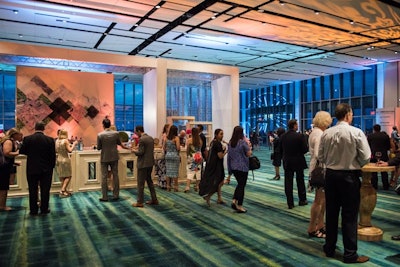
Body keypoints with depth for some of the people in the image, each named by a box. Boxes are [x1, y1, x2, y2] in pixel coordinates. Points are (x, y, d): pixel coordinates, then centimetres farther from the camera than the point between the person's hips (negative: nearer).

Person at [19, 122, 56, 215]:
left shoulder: (27, 139, -7)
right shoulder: (50, 140, -8)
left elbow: (21, 151, 2)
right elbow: (53, 155, -6)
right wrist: (52, 166, 5)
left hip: (32, 169, 1)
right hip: (46, 169, 0)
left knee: (33, 190, 9)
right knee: (45, 190, 7)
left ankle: (33, 210, 14)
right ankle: (44, 209, 12)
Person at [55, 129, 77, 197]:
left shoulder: (57, 141, 3)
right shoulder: (65, 141, -13)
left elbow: (56, 151, 12)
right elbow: (70, 150, -15)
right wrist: (74, 144, -1)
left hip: (58, 160, 6)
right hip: (65, 160, -6)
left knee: (62, 176, 14)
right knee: (68, 176, 3)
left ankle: (65, 190, 20)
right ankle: (62, 191, -6)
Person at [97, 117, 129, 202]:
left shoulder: (100, 135, -12)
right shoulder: (116, 133, -6)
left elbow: (98, 148, -4)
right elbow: (119, 143, 10)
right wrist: (127, 148, 29)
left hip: (104, 158, -2)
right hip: (114, 157, 2)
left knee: (104, 177, 5)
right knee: (115, 175, 11)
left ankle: (105, 197, 8)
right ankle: (116, 195, 16)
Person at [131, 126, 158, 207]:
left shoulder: (141, 139, -17)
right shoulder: (151, 138, 9)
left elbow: (141, 152, -19)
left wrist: (134, 151, -1)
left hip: (143, 164, -9)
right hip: (150, 162, 9)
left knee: (141, 182, 1)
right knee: (149, 180, 18)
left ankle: (140, 202, 8)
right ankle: (154, 200, 23)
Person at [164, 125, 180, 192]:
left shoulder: (166, 138, 4)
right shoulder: (176, 138, -10)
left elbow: (164, 148, 8)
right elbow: (178, 148, -16)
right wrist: (179, 148, 6)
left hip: (168, 155, 5)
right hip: (175, 155, -4)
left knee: (168, 171, 8)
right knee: (175, 171, 2)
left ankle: (168, 186, 13)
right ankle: (175, 187, 7)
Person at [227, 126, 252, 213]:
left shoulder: (230, 143, 4)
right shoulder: (243, 142, -14)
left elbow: (229, 155, 10)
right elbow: (249, 154, -8)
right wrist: (248, 144, 1)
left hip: (233, 167, 6)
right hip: (242, 167, -6)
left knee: (239, 184, 21)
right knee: (242, 186, 4)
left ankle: (234, 201, 9)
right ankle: (239, 206, 8)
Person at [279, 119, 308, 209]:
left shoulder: (283, 136, -2)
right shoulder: (300, 136, -14)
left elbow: (281, 149, 4)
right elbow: (305, 149, -14)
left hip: (287, 162, 2)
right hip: (298, 162, -2)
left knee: (288, 182, 5)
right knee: (300, 181, 14)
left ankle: (290, 203, 7)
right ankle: (302, 200, 26)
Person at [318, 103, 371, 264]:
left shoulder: (326, 133, -1)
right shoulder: (356, 132, -12)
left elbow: (321, 157, 3)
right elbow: (366, 157, -10)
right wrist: (355, 165, 7)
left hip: (330, 175, 4)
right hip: (349, 177, -4)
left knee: (331, 213, 14)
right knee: (349, 216, 5)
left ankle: (329, 248, 26)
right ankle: (350, 254, 14)